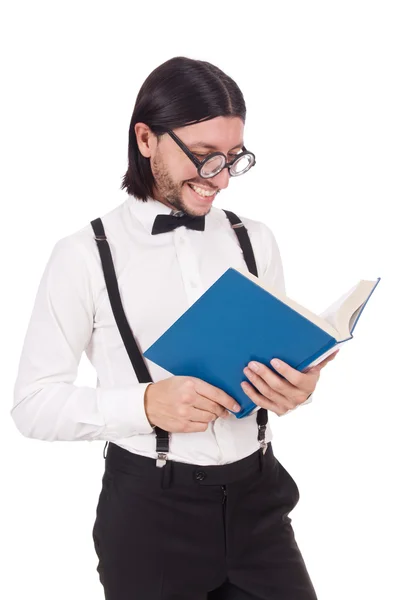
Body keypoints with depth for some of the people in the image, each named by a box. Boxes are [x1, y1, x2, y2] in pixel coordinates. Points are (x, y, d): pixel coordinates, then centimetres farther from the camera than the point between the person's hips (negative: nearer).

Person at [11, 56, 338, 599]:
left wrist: (297, 387, -12)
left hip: (256, 498, 4)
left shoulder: (256, 241, 4)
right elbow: (34, 403, -7)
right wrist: (145, 404, -22)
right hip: (149, 510, -3)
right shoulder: (85, 256, -8)